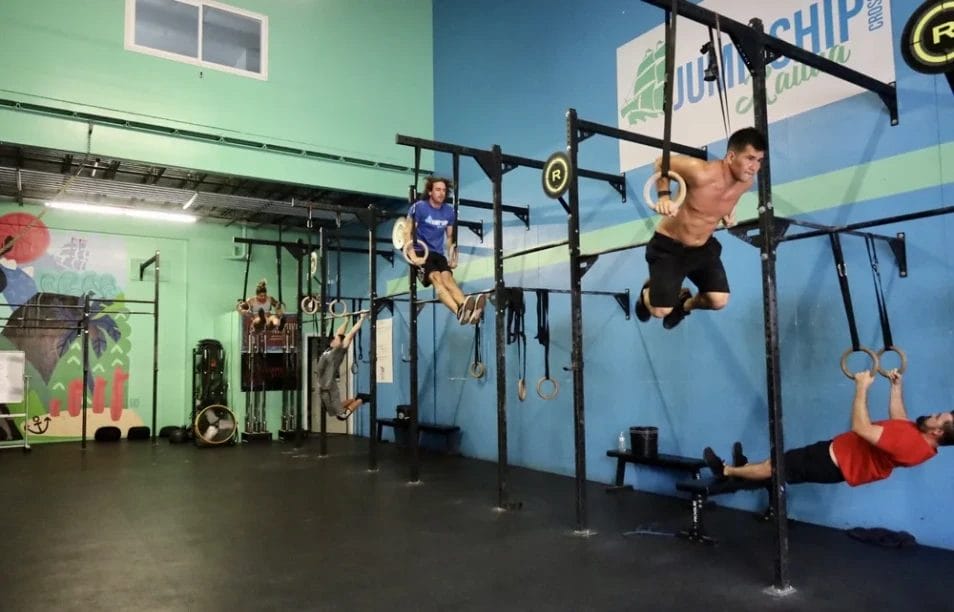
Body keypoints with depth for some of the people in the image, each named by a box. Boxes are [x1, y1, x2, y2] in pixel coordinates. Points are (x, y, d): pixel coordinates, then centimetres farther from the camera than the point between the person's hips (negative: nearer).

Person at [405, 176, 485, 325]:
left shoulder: (449, 211, 9)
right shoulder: (419, 207, -4)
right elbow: (408, 233, -3)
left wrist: (452, 258, 9)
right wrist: (412, 255, -17)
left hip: (438, 254, 4)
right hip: (420, 252, -4)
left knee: (447, 277, -26)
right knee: (436, 277, -30)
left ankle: (468, 309, -52)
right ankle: (459, 312, -55)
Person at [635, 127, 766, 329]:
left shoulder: (746, 181, -10)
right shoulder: (702, 173, -32)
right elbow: (661, 162, -17)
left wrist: (729, 209, 3)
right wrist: (664, 196, -29)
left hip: (703, 247, 6)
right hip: (669, 245, -6)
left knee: (719, 301, -1)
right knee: (660, 311, -8)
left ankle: (685, 303, 34)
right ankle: (647, 293, 31)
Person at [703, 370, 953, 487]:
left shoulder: (909, 442, -31)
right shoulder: (920, 438, -2)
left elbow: (861, 428, -35)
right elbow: (898, 421, 20)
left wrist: (862, 387, -31)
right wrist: (896, 386, 19)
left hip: (834, 462, -9)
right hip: (839, 453, 9)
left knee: (773, 466, 3)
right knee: (785, 459, 22)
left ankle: (726, 470, 20)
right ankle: (745, 466, 40)